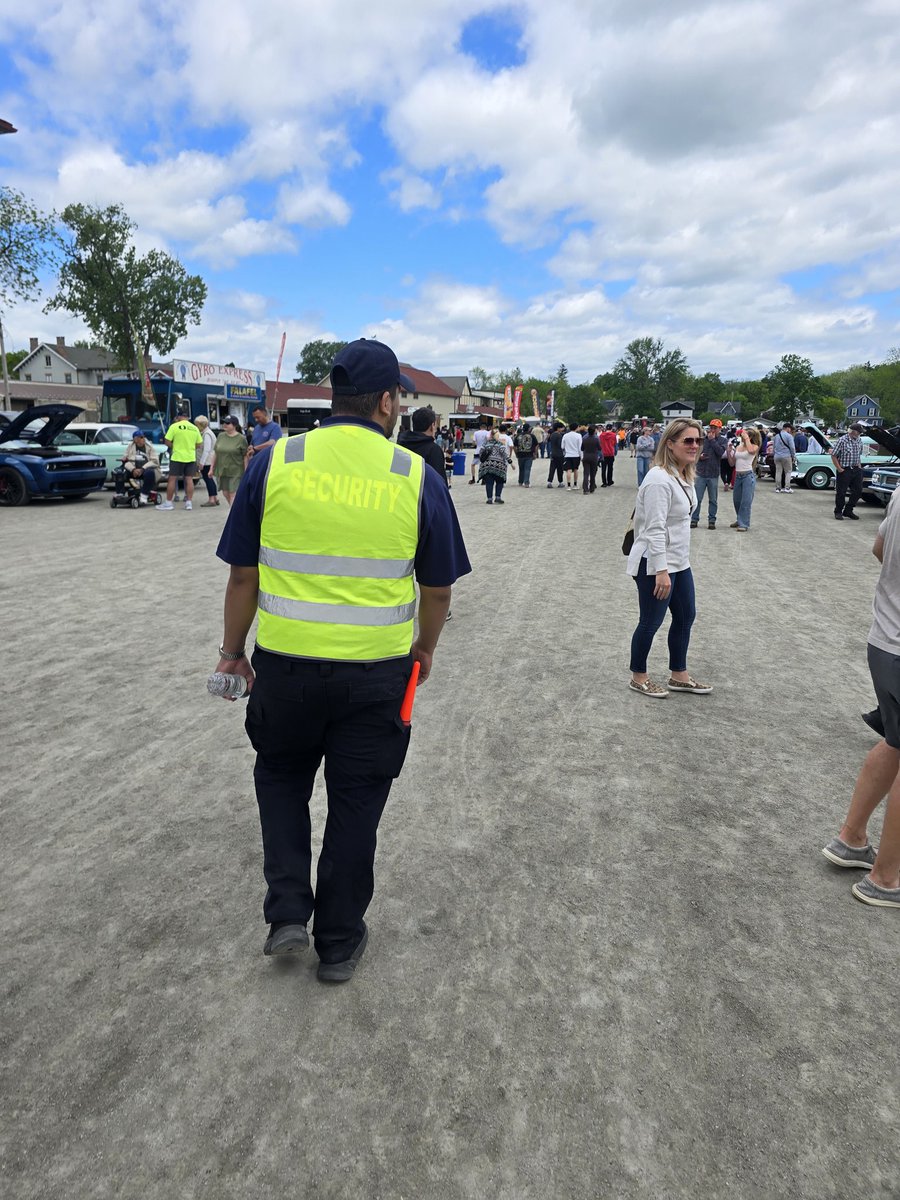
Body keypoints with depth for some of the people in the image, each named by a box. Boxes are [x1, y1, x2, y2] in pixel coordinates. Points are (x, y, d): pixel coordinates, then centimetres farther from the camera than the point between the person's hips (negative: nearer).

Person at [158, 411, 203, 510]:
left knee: (172, 479, 3)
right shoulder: (195, 428, 5)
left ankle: (168, 502, 7)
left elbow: (167, 442, -8)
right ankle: (189, 502, 4)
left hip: (177, 457, -3)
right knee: (189, 479, 6)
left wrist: (174, 446, 9)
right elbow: (198, 444, 8)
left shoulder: (174, 426, -7)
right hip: (191, 457, 3)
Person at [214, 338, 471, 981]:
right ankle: (339, 943, 31)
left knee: (281, 777, 26)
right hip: (376, 673, 0)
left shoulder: (273, 462, -5)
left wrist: (234, 649, 13)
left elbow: (243, 575, -1)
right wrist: (425, 647, 18)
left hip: (285, 665, 1)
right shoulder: (416, 476, -6)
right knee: (356, 801, 16)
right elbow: (438, 589, 0)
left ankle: (288, 913, 22)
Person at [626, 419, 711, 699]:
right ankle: (638, 678, 23)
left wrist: (672, 566, 21)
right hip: (654, 564, -10)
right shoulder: (660, 479, -22)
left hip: (678, 562, 10)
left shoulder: (683, 476, 8)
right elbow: (655, 529, -26)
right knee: (651, 622, 4)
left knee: (685, 616, 17)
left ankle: (679, 676, 31)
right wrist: (661, 571, -28)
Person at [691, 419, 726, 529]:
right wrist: (699, 456, -10)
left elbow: (720, 452, -15)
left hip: (713, 475, 0)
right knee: (697, 499, 0)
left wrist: (712, 439, -10)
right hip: (701, 473, 0)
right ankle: (694, 520, 8)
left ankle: (712, 520, 16)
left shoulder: (723, 441, 3)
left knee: (713, 500, 8)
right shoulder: (702, 438, 4)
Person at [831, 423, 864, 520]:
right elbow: (833, 455, -11)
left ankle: (848, 511, 19)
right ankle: (838, 512, 13)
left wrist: (859, 465, 11)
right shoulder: (842, 441, -12)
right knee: (841, 492, 0)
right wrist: (839, 469, -14)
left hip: (856, 470, 7)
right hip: (844, 470, -7)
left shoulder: (859, 441, 9)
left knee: (858, 491, 7)